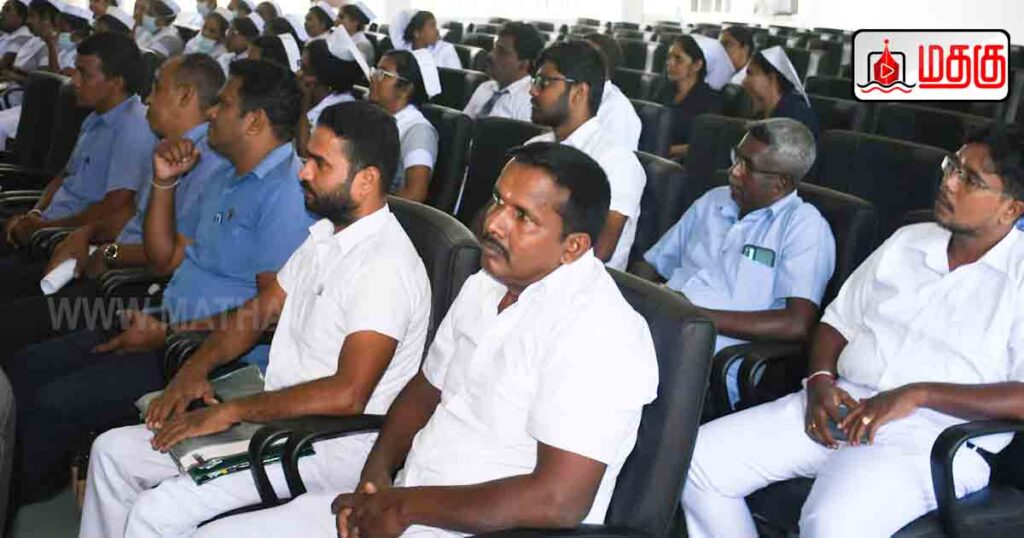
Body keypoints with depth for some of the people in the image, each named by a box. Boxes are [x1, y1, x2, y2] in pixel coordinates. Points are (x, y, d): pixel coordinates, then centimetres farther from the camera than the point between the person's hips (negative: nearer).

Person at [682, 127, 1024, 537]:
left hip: (932, 435, -6)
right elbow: (838, 321, 20)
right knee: (700, 460, -9)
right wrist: (820, 381, 0)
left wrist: (918, 394, -19)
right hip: (840, 406, 6)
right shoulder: (908, 241, 17)